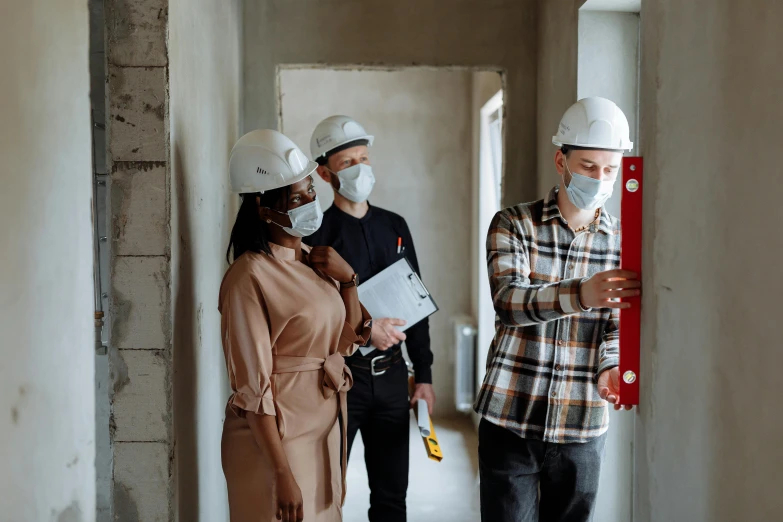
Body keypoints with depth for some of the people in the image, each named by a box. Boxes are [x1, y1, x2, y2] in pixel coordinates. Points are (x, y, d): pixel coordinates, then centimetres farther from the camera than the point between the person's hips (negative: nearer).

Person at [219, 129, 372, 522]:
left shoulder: (313, 259, 5)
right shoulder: (249, 278, -18)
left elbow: (346, 342, 10)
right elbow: (253, 389, -19)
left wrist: (348, 279, -4)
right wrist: (282, 475, -19)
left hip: (325, 431, 8)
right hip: (275, 438, -8)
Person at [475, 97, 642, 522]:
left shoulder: (624, 242, 6)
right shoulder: (513, 225, -3)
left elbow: (619, 322, 1)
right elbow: (508, 301, -19)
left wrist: (609, 369, -22)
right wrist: (580, 295, -37)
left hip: (583, 426, 2)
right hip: (509, 418, -2)